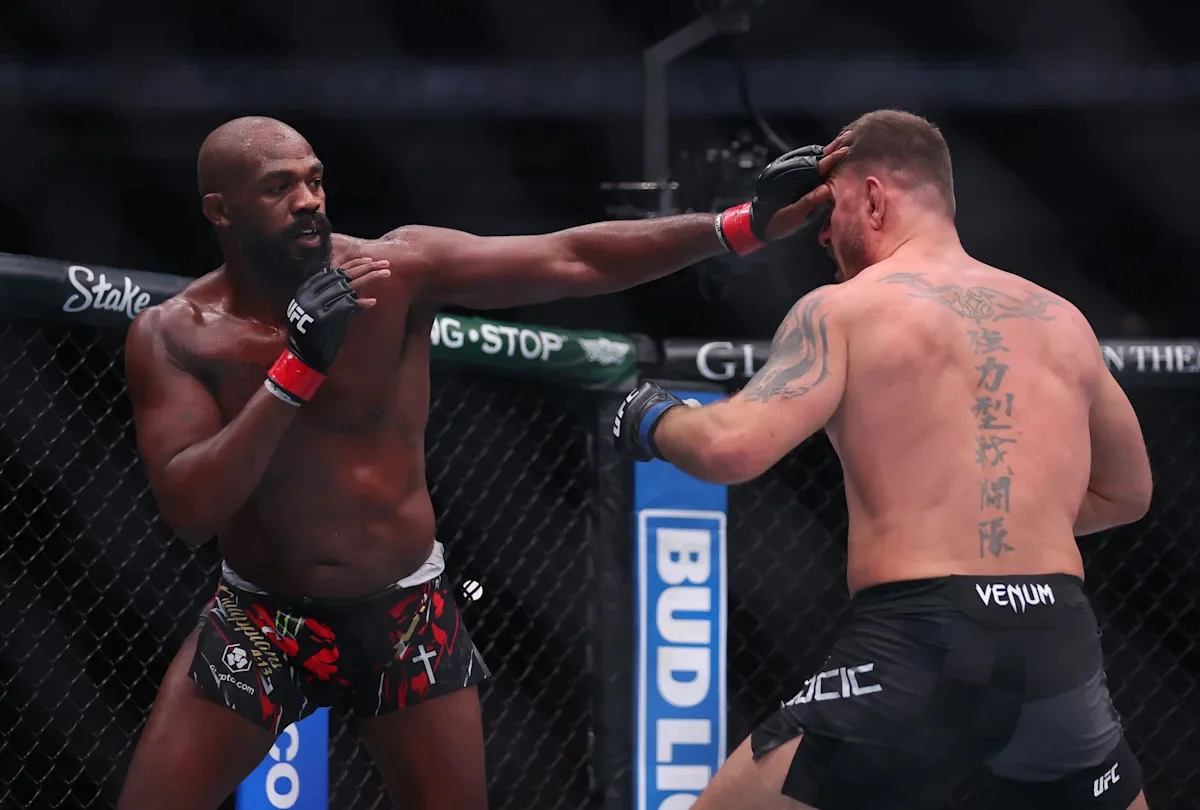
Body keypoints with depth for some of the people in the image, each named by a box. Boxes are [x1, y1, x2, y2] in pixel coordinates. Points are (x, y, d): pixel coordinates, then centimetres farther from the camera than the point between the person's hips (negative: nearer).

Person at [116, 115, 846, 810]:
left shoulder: (399, 271, -13)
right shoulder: (174, 336, -12)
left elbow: (574, 260, -17)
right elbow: (191, 509, -23)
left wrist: (744, 225, -27)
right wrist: (297, 366, -30)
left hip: (407, 617, 1)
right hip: (260, 621, 0)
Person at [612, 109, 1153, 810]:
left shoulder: (843, 310, 3)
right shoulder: (1063, 322, 18)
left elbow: (732, 448, -10)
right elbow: (1129, 492, 31)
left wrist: (652, 422, 10)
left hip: (921, 646, -5)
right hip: (1062, 648, 5)